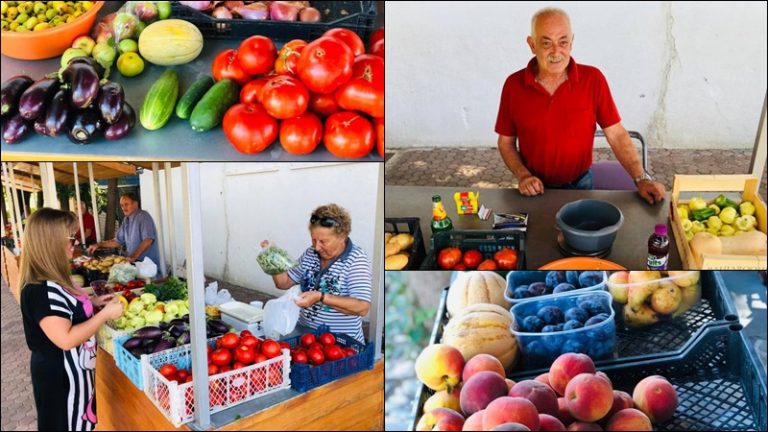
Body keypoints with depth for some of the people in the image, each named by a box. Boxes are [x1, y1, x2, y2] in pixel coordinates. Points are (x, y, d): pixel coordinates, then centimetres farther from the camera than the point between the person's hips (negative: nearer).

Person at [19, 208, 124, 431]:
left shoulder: (51, 281, 3)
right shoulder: (43, 289, -29)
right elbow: (66, 339, -30)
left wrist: (92, 301, 6)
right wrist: (105, 314, -24)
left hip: (71, 370, 10)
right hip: (60, 375, -10)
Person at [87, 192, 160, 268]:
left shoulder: (143, 216, -11)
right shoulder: (126, 220, 15)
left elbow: (148, 240, -23)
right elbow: (118, 241, 24)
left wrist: (134, 256, -29)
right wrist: (98, 245, 15)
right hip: (134, 262, 8)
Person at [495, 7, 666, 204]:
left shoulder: (593, 79, -11)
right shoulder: (513, 85, -9)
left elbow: (617, 135, -8)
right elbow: (506, 142, -1)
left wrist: (641, 179, -16)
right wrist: (522, 175, -15)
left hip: (580, 185, 0)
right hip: (535, 190, 0)